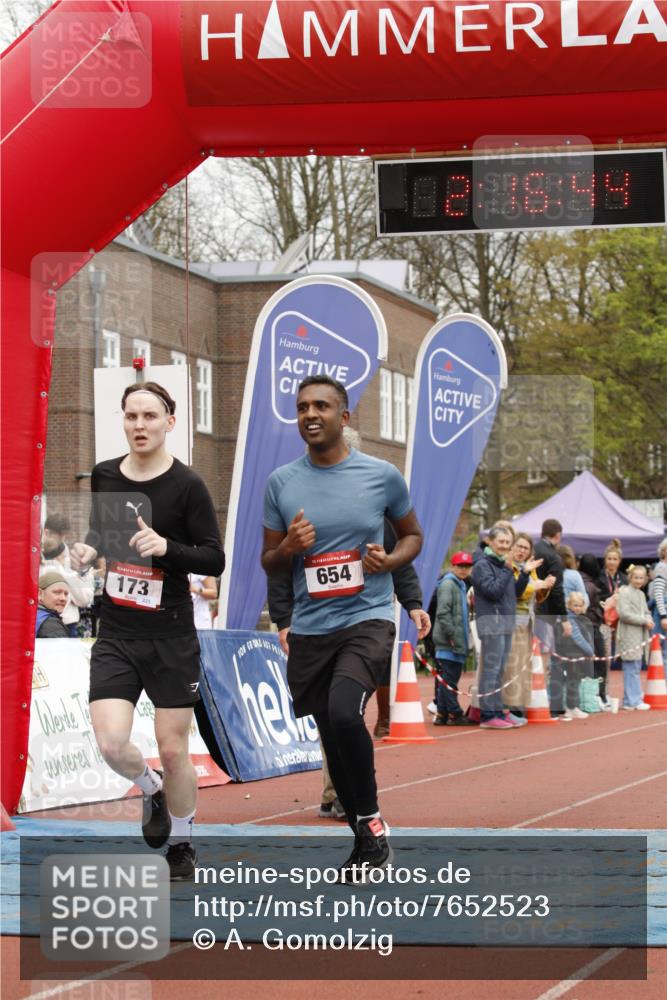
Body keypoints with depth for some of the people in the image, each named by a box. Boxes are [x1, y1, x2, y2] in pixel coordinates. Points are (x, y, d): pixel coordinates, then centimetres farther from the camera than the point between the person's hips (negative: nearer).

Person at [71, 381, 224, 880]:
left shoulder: (187, 485, -10)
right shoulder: (104, 476, 4)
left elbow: (215, 560, -10)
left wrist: (166, 547, -26)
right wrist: (89, 549, 0)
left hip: (171, 638, -3)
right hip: (116, 637, 3)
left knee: (173, 750, 3)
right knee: (112, 744, -12)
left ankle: (182, 845, 26)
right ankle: (152, 790, 23)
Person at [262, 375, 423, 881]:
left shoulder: (382, 475, -2)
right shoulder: (281, 482, 4)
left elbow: (413, 534, 13)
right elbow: (269, 563, 11)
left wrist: (389, 561, -9)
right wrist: (288, 547, -12)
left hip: (367, 618, -4)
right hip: (309, 628, 4)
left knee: (343, 712, -27)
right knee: (334, 741, 8)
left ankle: (372, 822, -9)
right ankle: (367, 841, 24)